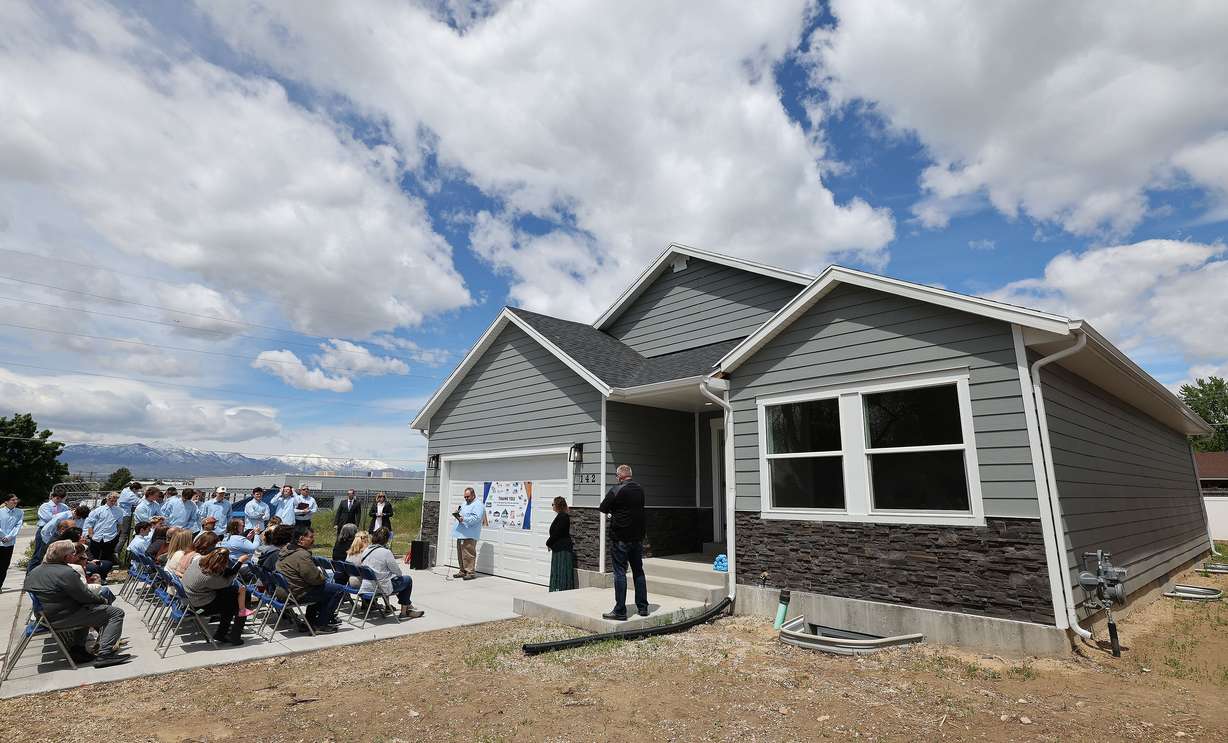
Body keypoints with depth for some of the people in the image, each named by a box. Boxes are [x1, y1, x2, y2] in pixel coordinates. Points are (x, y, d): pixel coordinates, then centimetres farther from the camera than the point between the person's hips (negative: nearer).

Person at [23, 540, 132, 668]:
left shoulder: (33, 572, 7)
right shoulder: (66, 573, -23)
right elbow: (85, 596, -19)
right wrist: (102, 600, 1)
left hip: (45, 617, 10)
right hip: (63, 618, -10)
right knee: (116, 613, -10)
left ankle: (77, 648, 29)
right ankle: (104, 654, -20)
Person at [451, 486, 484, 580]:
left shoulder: (478, 505, -9)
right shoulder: (464, 504, 22)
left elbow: (476, 518, -21)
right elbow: (460, 512, 29)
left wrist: (464, 519, -29)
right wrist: (457, 514, 6)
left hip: (469, 535, -9)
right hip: (461, 533, 9)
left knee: (468, 554, -8)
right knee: (460, 553, 13)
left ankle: (470, 572, -1)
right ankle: (463, 571, 23)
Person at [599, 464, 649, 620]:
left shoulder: (616, 490, -13)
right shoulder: (640, 490, 7)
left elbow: (603, 509, -10)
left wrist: (612, 512, 11)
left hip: (621, 538, -6)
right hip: (638, 537, 6)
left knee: (620, 572, -1)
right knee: (638, 571, 14)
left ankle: (620, 611, 1)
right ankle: (643, 607, 19)